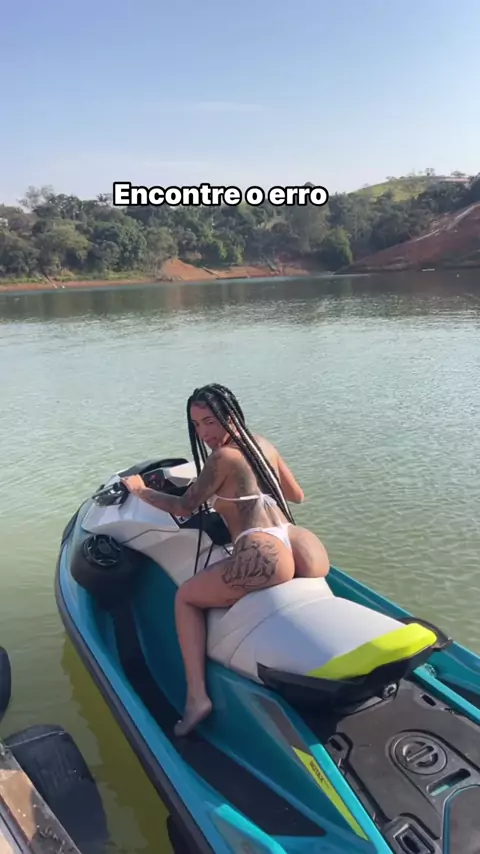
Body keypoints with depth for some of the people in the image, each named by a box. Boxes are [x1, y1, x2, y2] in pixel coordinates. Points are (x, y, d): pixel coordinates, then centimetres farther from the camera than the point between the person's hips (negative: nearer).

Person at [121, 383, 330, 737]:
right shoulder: (263, 444, 19)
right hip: (310, 551, 7)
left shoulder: (222, 457, 0)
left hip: (264, 557, -7)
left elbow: (184, 507, 8)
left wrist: (140, 490, 22)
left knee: (185, 597, 15)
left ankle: (197, 696, 6)